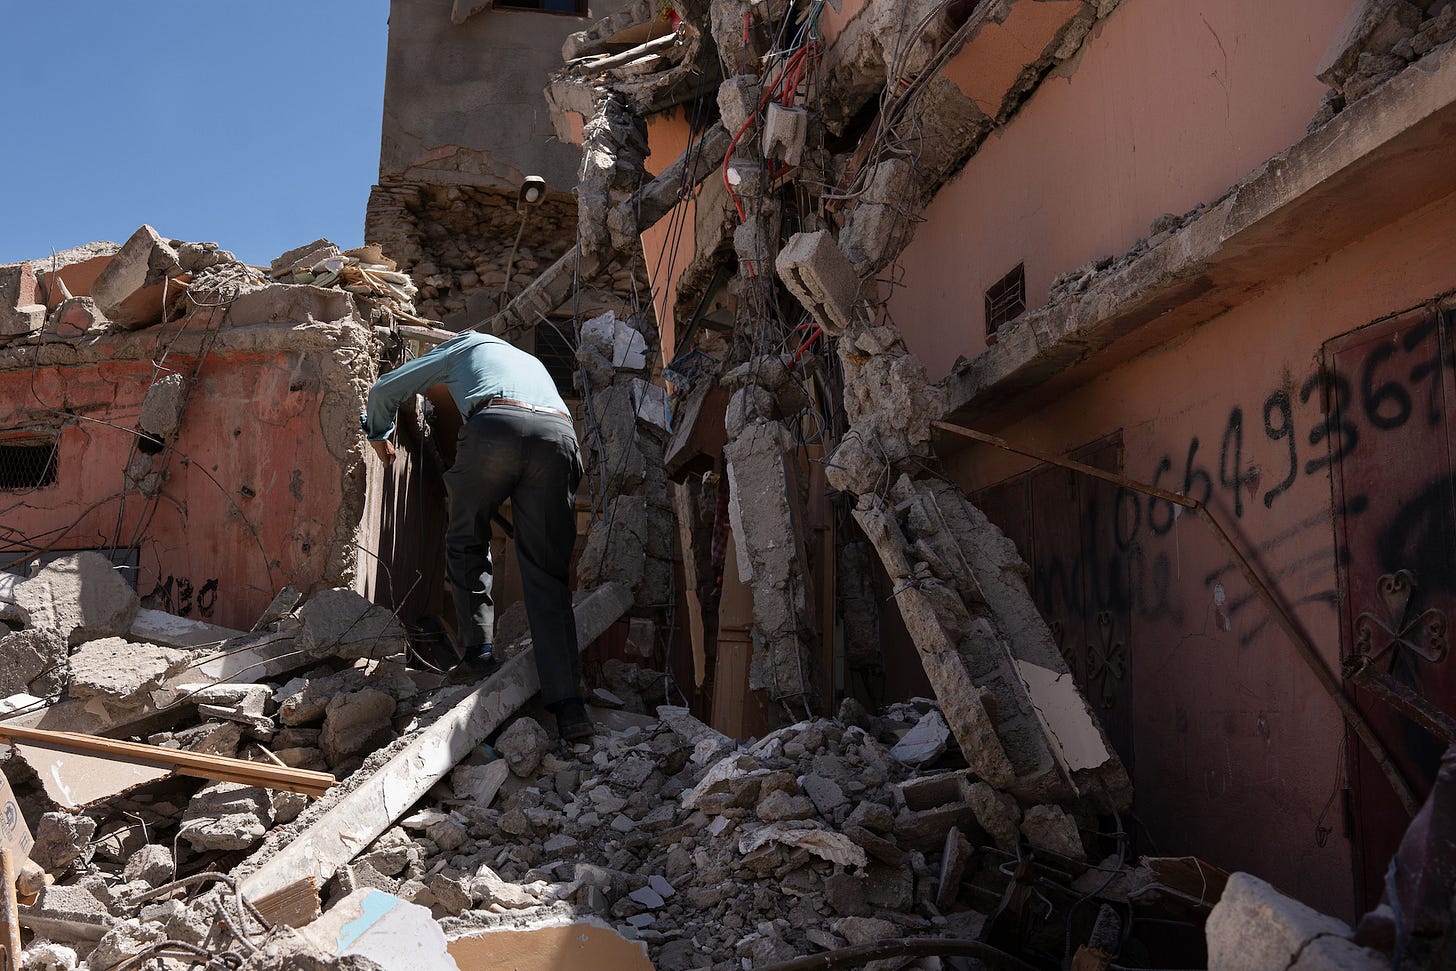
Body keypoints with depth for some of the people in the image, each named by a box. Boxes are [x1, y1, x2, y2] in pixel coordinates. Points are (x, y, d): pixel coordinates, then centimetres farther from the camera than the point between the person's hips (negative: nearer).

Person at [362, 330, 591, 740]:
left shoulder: (466, 344, 34)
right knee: (548, 574, 5)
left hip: (495, 426, -3)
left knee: (466, 541, 23)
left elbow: (384, 390, 33)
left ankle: (478, 651, 18)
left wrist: (379, 435, 52)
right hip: (559, 435, 3)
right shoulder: (531, 361, 46)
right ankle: (568, 704, -4)